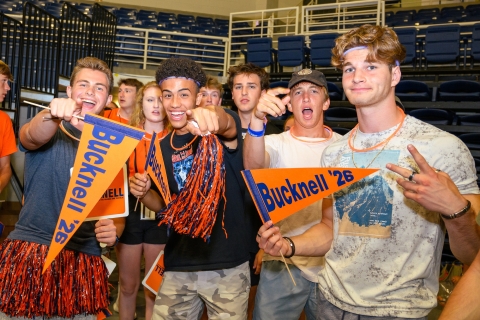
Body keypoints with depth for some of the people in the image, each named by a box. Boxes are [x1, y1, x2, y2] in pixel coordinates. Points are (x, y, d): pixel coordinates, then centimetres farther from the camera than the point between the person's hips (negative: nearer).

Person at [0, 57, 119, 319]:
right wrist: (52, 115, -45)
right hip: (28, 252, -1)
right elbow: (31, 137, -24)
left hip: (83, 260, 2)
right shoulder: (48, 128, 1)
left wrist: (113, 229, -12)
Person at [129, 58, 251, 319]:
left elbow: (227, 125, -34)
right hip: (179, 266, 4)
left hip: (227, 265, -4)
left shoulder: (221, 132, -8)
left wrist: (213, 115, -57)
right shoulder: (162, 147, 6)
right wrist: (144, 194, -5)